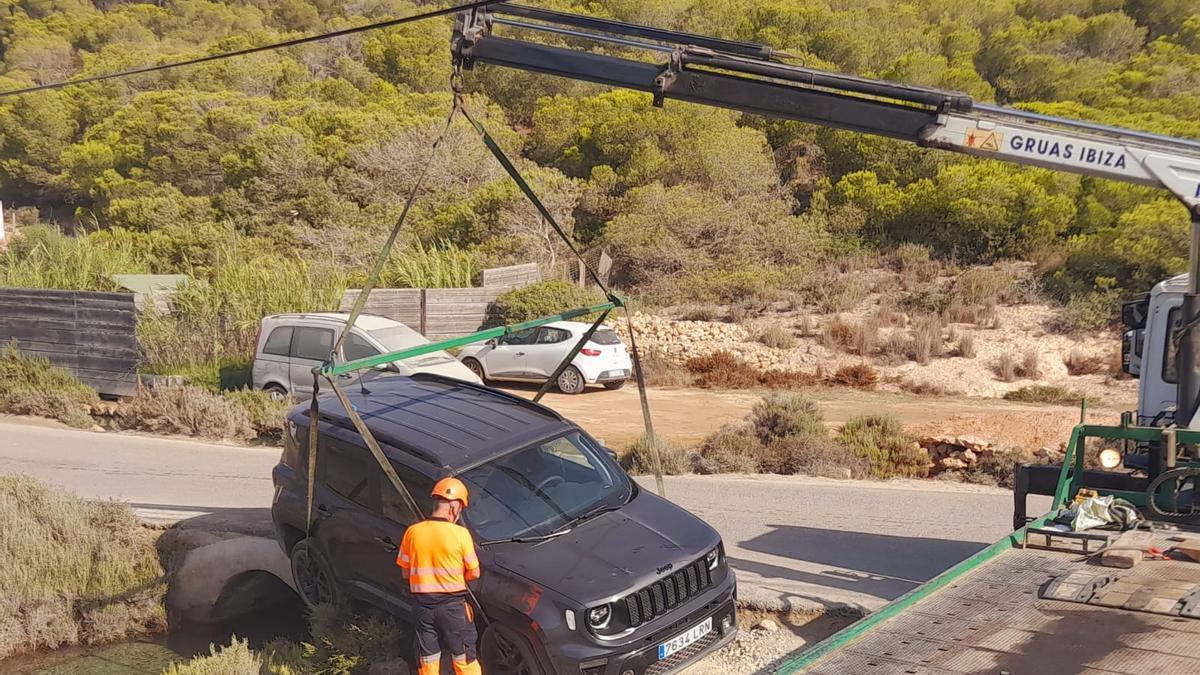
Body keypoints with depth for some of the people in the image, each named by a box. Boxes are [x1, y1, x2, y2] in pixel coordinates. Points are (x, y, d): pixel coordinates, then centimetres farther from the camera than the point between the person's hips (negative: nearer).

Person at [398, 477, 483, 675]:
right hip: (453, 605, -3)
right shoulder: (460, 534, -12)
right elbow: (474, 573, -4)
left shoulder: (412, 532, -2)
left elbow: (405, 573, 5)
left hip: (423, 605, 3)